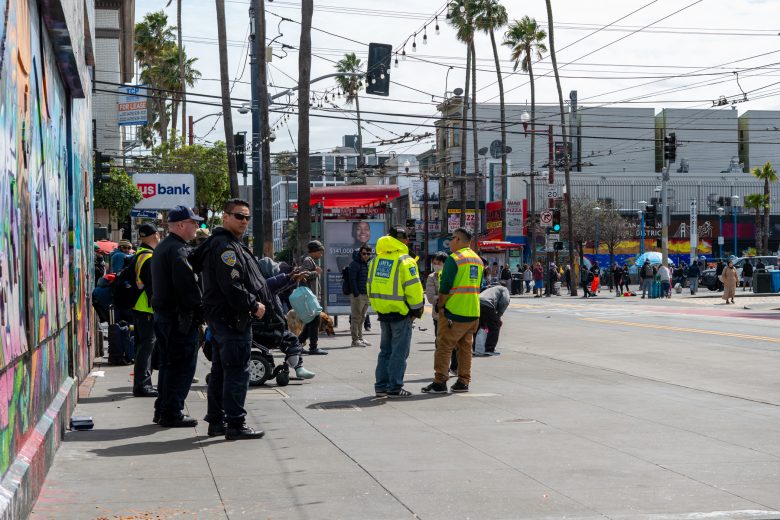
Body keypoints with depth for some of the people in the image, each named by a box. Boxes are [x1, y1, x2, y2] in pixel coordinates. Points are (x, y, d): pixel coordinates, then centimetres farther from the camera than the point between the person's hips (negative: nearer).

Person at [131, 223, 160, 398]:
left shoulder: (138, 255, 16)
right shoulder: (150, 258, -16)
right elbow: (152, 287, -19)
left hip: (137, 309, 10)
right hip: (147, 311, -10)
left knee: (143, 346, 15)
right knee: (147, 346, -7)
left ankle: (142, 384, 21)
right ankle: (142, 385, -7)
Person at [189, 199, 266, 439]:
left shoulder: (234, 245, 20)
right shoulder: (225, 246, -15)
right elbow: (232, 286, -22)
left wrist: (256, 303, 10)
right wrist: (254, 306, -13)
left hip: (219, 318, 11)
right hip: (232, 318, -11)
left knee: (220, 370, 14)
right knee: (237, 371, -8)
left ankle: (216, 421, 22)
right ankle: (235, 424, -5)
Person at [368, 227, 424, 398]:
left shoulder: (377, 260, 9)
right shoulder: (404, 260, -13)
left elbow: (371, 285, 14)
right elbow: (413, 288, -17)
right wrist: (416, 309, -6)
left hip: (383, 312, 7)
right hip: (401, 313, -7)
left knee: (386, 350, 16)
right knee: (399, 352, -1)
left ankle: (381, 386, 17)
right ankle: (394, 388, 0)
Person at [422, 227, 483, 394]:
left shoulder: (454, 259, -12)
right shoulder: (478, 260, 14)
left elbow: (445, 286, -15)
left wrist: (441, 306, -5)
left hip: (454, 312, -8)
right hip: (473, 312, 8)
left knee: (444, 346, -4)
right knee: (466, 347, 13)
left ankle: (440, 382, -7)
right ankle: (463, 382, 14)